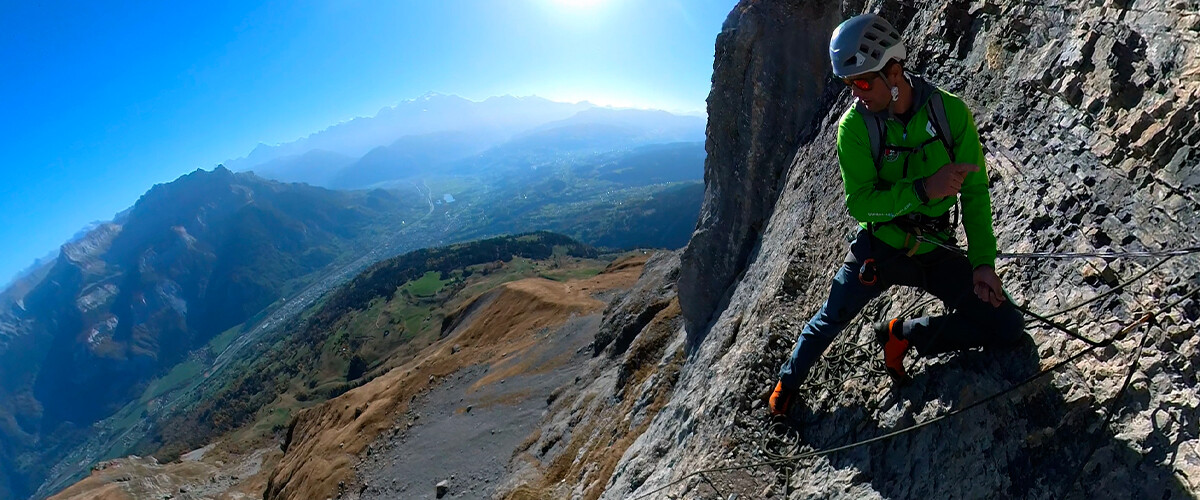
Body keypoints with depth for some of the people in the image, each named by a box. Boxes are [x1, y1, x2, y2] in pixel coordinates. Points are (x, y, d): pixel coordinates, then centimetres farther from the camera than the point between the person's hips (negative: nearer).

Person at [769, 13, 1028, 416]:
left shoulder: (950, 111, -12)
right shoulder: (854, 126, -16)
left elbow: (975, 193, -6)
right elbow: (859, 203, -21)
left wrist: (983, 262, -13)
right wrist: (924, 188, -34)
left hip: (936, 251, 2)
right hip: (880, 248, -2)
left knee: (1008, 329, -4)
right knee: (830, 321, 10)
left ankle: (903, 335, 12)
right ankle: (788, 380, 37)